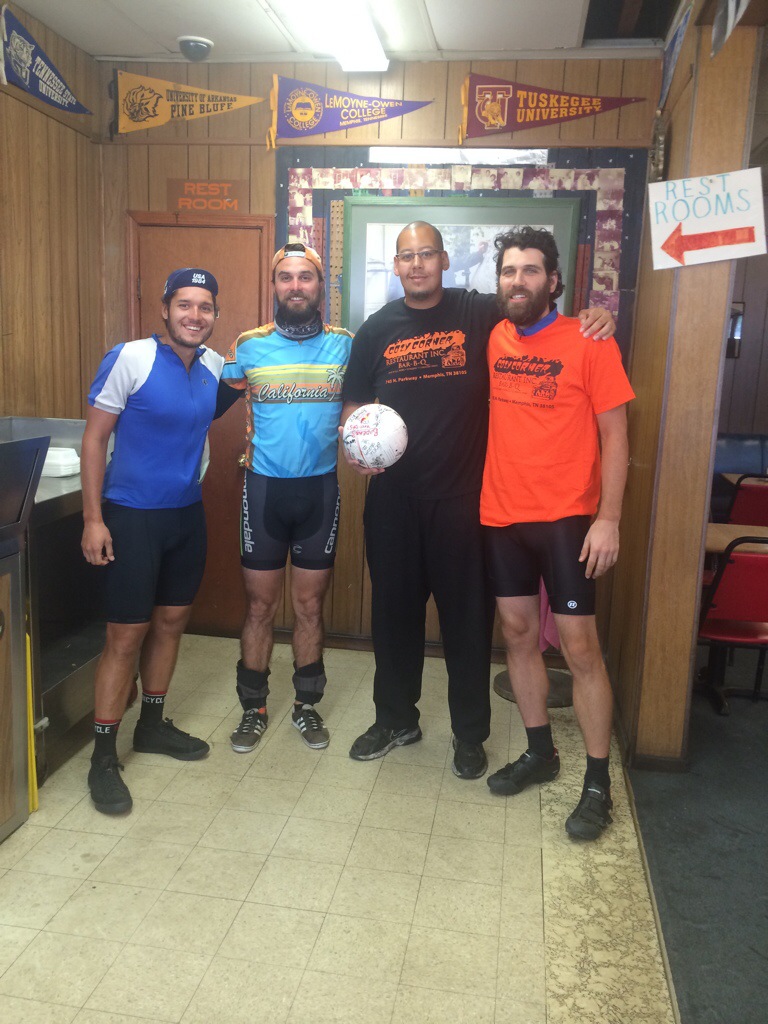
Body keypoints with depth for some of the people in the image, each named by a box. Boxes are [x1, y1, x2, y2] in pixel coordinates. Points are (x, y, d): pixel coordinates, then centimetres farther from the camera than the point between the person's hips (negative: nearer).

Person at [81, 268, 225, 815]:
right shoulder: (130, 358, -15)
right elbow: (94, 438, -12)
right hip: (131, 516, -6)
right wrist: (93, 518, -15)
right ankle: (104, 757, 12)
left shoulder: (216, 365, 2)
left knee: (172, 621, 15)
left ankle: (152, 724, 34)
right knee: (128, 634, -2)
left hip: (188, 513, 6)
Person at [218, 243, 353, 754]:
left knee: (310, 603, 10)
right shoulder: (248, 346, 0)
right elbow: (216, 403, 9)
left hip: (321, 488, 0)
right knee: (260, 605, 8)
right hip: (265, 487, 0)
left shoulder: (345, 344, 1)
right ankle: (254, 708, 24)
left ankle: (307, 705, 27)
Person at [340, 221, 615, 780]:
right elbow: (354, 401, 13)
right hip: (394, 496, 3)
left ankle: (470, 733, 27)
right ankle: (396, 718, 35)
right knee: (394, 610, 14)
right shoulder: (377, 329, 6)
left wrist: (596, 317, -16)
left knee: (468, 615, 8)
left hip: (463, 496, -2)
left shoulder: (480, 313, -2)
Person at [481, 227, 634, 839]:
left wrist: (609, 518, -14)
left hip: (566, 518, -5)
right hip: (503, 514, 5)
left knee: (579, 645, -2)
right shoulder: (494, 340, 7)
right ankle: (540, 752, 30)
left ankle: (598, 782, 13)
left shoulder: (589, 341, -7)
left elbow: (614, 434, -8)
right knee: (518, 633, 12)